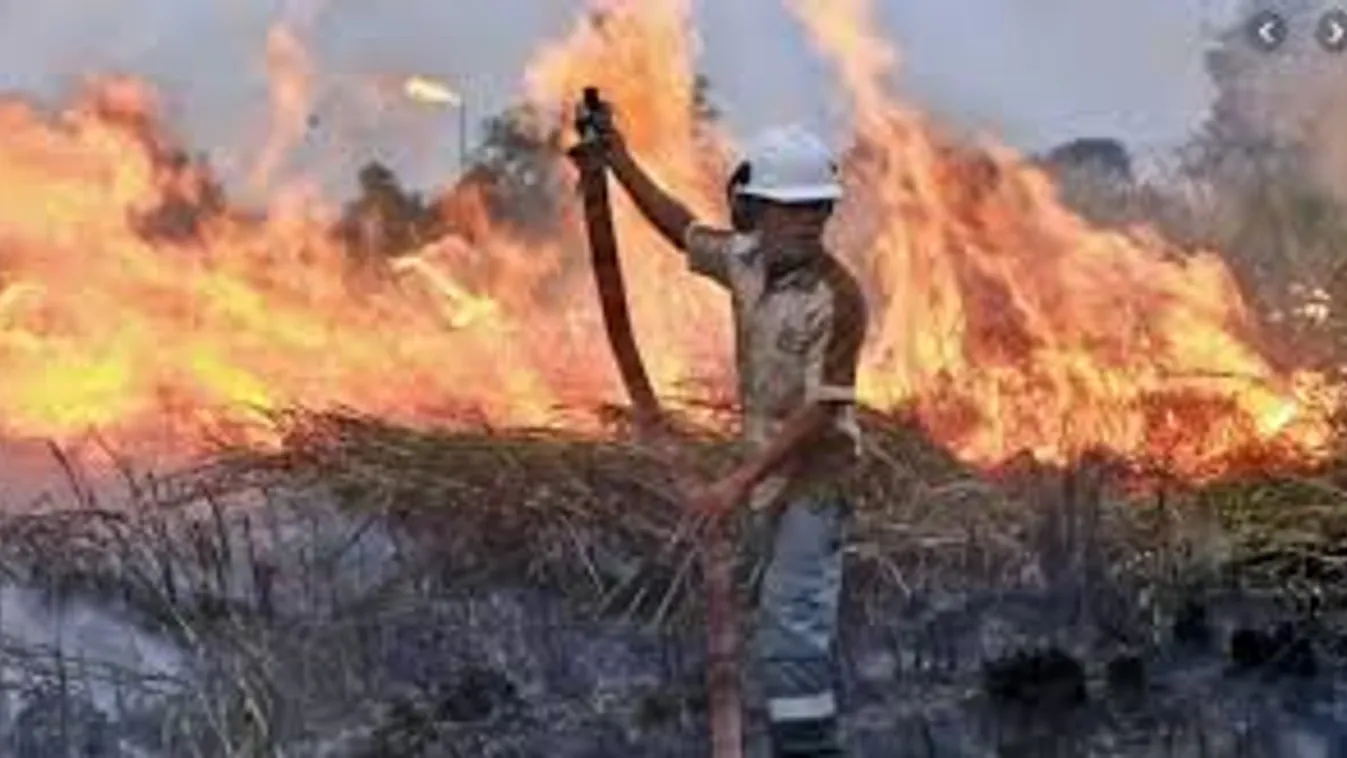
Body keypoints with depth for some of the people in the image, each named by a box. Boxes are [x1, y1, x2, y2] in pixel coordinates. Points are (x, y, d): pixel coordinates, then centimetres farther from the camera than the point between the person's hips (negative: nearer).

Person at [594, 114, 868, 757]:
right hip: (777, 474, 8)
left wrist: (743, 479, -26)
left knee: (789, 622, -15)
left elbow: (822, 411, -23)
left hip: (813, 478, -8)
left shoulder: (836, 298, -21)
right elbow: (685, 231, 22)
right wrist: (622, 166, 22)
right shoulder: (747, 261, 1)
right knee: (801, 620, 19)